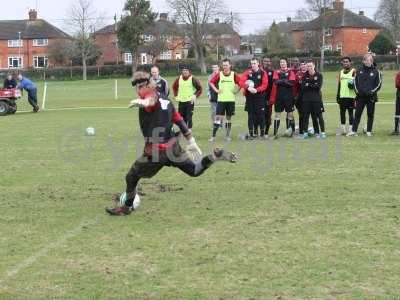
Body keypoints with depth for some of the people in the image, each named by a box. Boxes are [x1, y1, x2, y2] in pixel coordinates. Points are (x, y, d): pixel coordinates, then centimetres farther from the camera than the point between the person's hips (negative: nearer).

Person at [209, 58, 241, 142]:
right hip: (221, 100, 0)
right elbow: (211, 82, 11)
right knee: (218, 117, -6)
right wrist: (216, 90, 1)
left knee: (229, 118, 8)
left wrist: (236, 91, -2)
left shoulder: (234, 75, -1)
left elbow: (240, 83, 7)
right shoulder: (219, 75, 0)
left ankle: (228, 135, 18)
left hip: (231, 100, 1)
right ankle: (213, 136, -4)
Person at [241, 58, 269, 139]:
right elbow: (242, 82, -4)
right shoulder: (247, 72, 5)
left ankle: (262, 133, 8)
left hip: (260, 96, -1)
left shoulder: (263, 73, 1)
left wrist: (257, 90, -21)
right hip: (249, 96, 1)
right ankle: (251, 133, 7)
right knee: (250, 115, 3)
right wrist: (248, 88, -23)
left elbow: (264, 85, -6)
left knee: (261, 114, -1)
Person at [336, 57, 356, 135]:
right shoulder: (341, 72, 16)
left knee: (351, 113, -1)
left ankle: (351, 130, 3)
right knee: (342, 113, 8)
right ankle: (342, 129, 15)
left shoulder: (353, 72, -2)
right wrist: (338, 96, 15)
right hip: (342, 96, 6)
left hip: (350, 96, -6)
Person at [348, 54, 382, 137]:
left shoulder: (376, 71, 0)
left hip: (371, 96, -2)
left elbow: (379, 83, -1)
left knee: (370, 115, 5)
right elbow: (355, 81, 14)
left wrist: (372, 91, -10)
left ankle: (369, 131, 12)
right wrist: (357, 90, 1)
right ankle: (354, 131, 2)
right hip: (360, 96, 2)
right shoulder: (359, 71, 8)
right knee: (357, 114, 1)